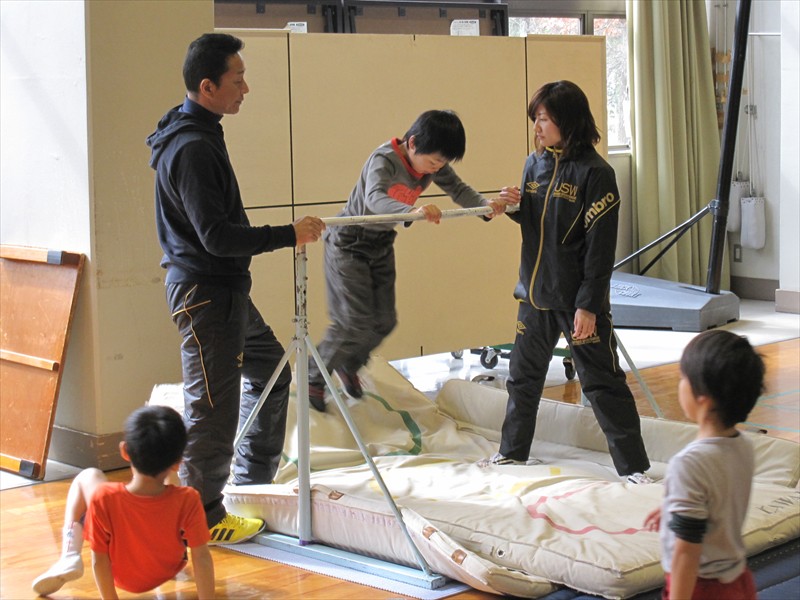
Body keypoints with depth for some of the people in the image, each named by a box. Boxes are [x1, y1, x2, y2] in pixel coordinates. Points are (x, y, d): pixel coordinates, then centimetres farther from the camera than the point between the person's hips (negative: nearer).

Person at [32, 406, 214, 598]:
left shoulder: (104, 498, -36)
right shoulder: (187, 501, -35)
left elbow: (99, 560, -26)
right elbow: (202, 557, -28)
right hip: (166, 574, 1)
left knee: (89, 476, 10)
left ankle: (69, 558, 4)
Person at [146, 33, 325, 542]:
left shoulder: (202, 135, 10)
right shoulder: (191, 148, -22)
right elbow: (216, 236, -27)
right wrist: (289, 235, -22)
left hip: (227, 288, 11)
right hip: (205, 292, -11)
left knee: (270, 367, 22)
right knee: (212, 405, -3)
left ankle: (253, 481, 34)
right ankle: (204, 518, 10)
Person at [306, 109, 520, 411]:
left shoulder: (433, 162, -9)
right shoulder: (384, 159, -30)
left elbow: (458, 190, -12)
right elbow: (375, 198, -47)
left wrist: (486, 204, -33)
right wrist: (414, 211, -66)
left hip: (382, 244, 7)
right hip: (349, 243, -7)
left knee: (384, 321, 7)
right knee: (355, 322, -10)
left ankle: (349, 366, 34)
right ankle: (313, 378, 10)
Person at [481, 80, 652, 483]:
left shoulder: (594, 173, -14)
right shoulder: (534, 164, 6)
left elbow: (600, 247, -15)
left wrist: (588, 305, -17)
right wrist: (513, 207, -4)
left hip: (578, 299, -7)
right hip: (535, 294, 7)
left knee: (601, 382, -1)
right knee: (523, 375, 18)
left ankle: (633, 467, 8)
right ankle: (513, 451, 34)